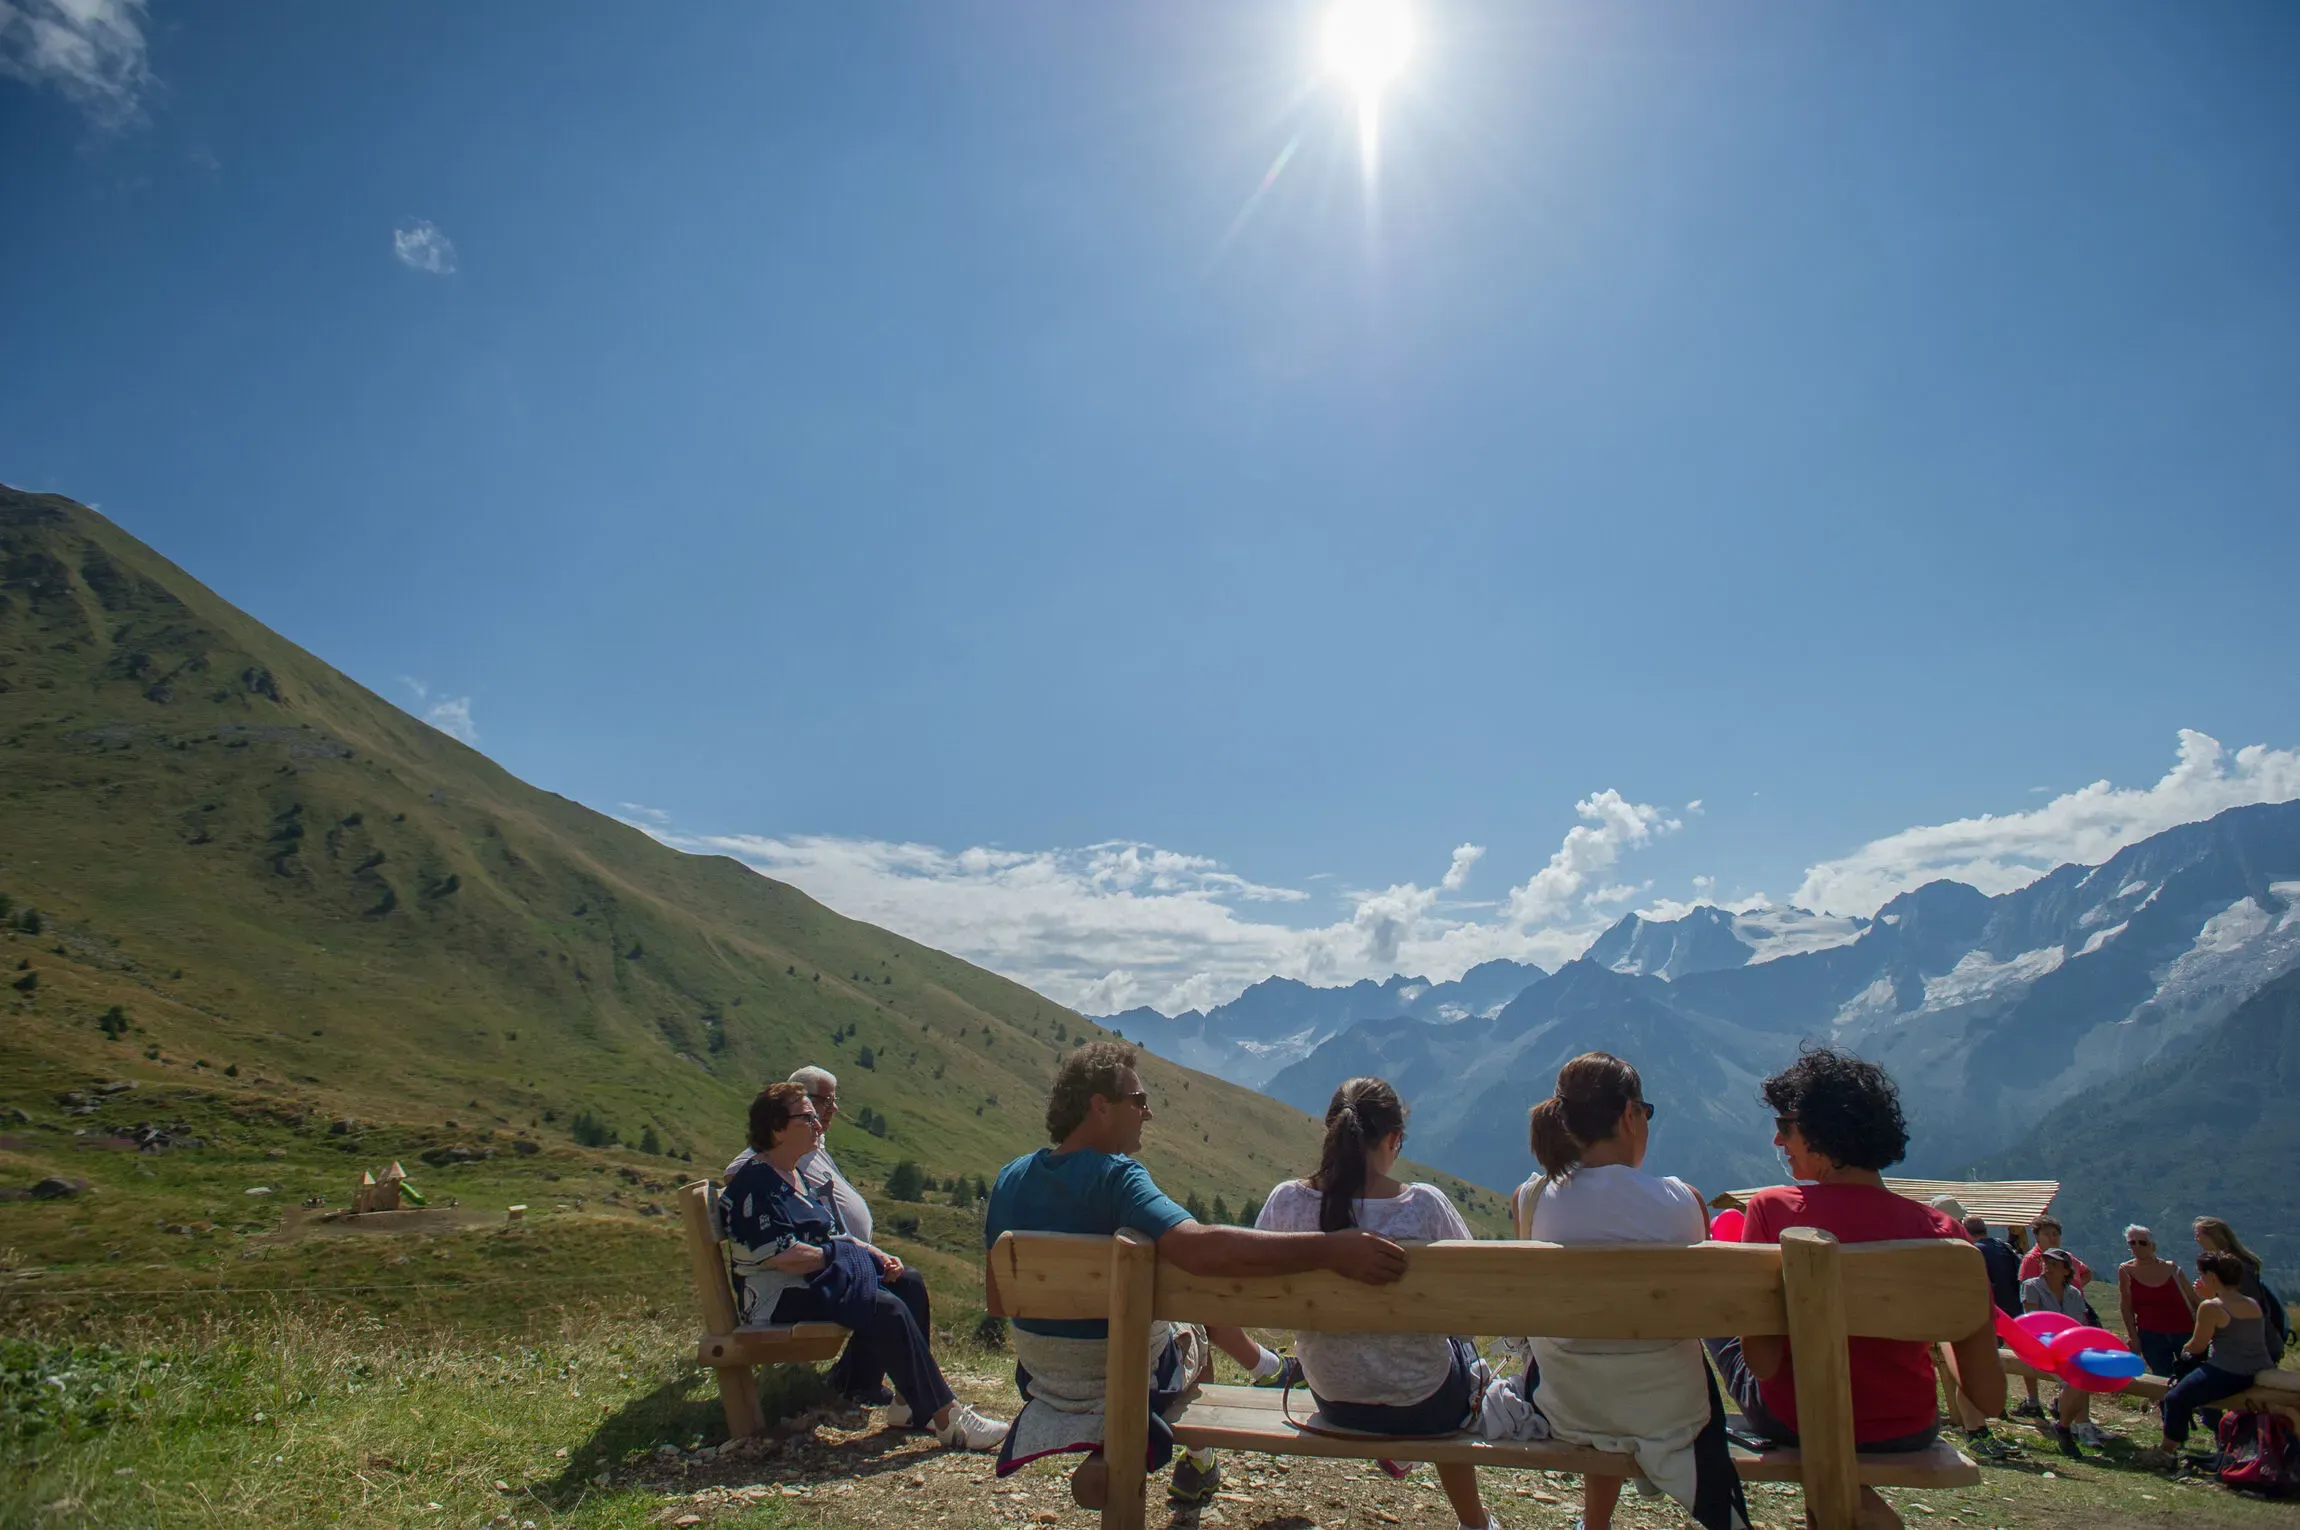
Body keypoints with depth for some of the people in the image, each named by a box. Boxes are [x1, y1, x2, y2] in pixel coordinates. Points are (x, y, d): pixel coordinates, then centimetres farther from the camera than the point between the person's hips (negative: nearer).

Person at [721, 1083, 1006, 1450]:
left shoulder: (804, 1178, 18)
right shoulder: (753, 1186, -13)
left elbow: (838, 1236, 19)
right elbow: (785, 1257, -23)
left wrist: (878, 1256, 2)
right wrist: (834, 1254, -10)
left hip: (819, 1279, 10)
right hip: (781, 1299, -10)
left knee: (909, 1282, -8)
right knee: (888, 1309, -27)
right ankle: (945, 1417, -23)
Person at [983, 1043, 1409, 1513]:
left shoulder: (1010, 1179, -8)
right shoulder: (1115, 1177, -28)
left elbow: (998, 1297, 2)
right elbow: (1201, 1248, -44)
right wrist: (1330, 1249, -45)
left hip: (1043, 1382, 5)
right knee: (1196, 1329, 27)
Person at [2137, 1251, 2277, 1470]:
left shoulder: (2211, 1307, -13)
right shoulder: (2253, 1304, 10)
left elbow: (2197, 1347, -6)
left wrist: (2184, 1350, 16)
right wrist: (2204, 1298, 23)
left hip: (2228, 1374, -9)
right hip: (2261, 1373, 9)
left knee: (2176, 1398, 2)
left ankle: (2167, 1452, 9)